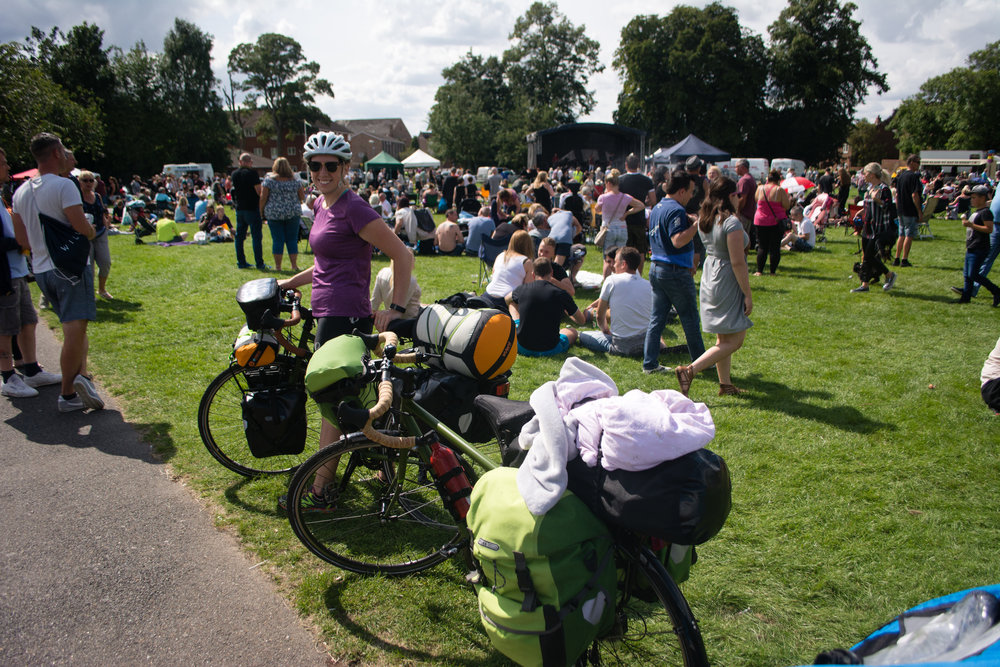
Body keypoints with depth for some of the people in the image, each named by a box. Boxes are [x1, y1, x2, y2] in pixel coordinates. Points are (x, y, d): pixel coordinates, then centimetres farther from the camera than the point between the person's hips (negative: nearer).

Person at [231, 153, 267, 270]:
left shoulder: (234, 174, 8)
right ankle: (259, 264, -7)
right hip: (252, 207, -6)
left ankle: (241, 262, 15)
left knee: (239, 236, 12)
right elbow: (259, 191, -15)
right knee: (256, 236, -5)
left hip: (239, 208, 6)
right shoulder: (252, 172, -11)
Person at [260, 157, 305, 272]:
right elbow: (302, 197, 6)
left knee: (277, 240, 4)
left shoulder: (268, 179, -1)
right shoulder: (295, 180, 3)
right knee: (292, 239, 7)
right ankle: (294, 265, 6)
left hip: (273, 214, -1)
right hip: (293, 214, 1)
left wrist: (261, 212, 5)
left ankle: (278, 266, 7)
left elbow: (263, 197, -4)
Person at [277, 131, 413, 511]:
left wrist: (396, 308, -20)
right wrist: (290, 283, 21)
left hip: (346, 316, -10)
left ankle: (320, 494, 8)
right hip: (329, 313, 10)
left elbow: (403, 255, -16)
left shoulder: (353, 208, -14)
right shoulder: (322, 204, 14)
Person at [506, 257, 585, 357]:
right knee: (573, 331, 32)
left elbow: (506, 299, 22)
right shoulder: (561, 294, -10)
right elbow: (581, 320, 3)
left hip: (522, 348, 1)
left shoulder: (522, 289, -4)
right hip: (550, 350, -1)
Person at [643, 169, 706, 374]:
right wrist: (697, 224, -21)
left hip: (656, 269, 9)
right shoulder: (675, 210, -17)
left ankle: (650, 363, 10)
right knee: (690, 319, 5)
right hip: (676, 272, -9)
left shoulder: (657, 208, 14)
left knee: (656, 318, 10)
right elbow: (678, 240, -29)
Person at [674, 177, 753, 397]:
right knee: (734, 341, -2)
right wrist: (748, 294, -15)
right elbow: (737, 262, -20)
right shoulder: (732, 222, -20)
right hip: (727, 282, -9)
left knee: (723, 338, 17)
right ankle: (690, 370, -10)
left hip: (710, 278, 9)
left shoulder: (704, 220, 4)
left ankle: (725, 384, 24)